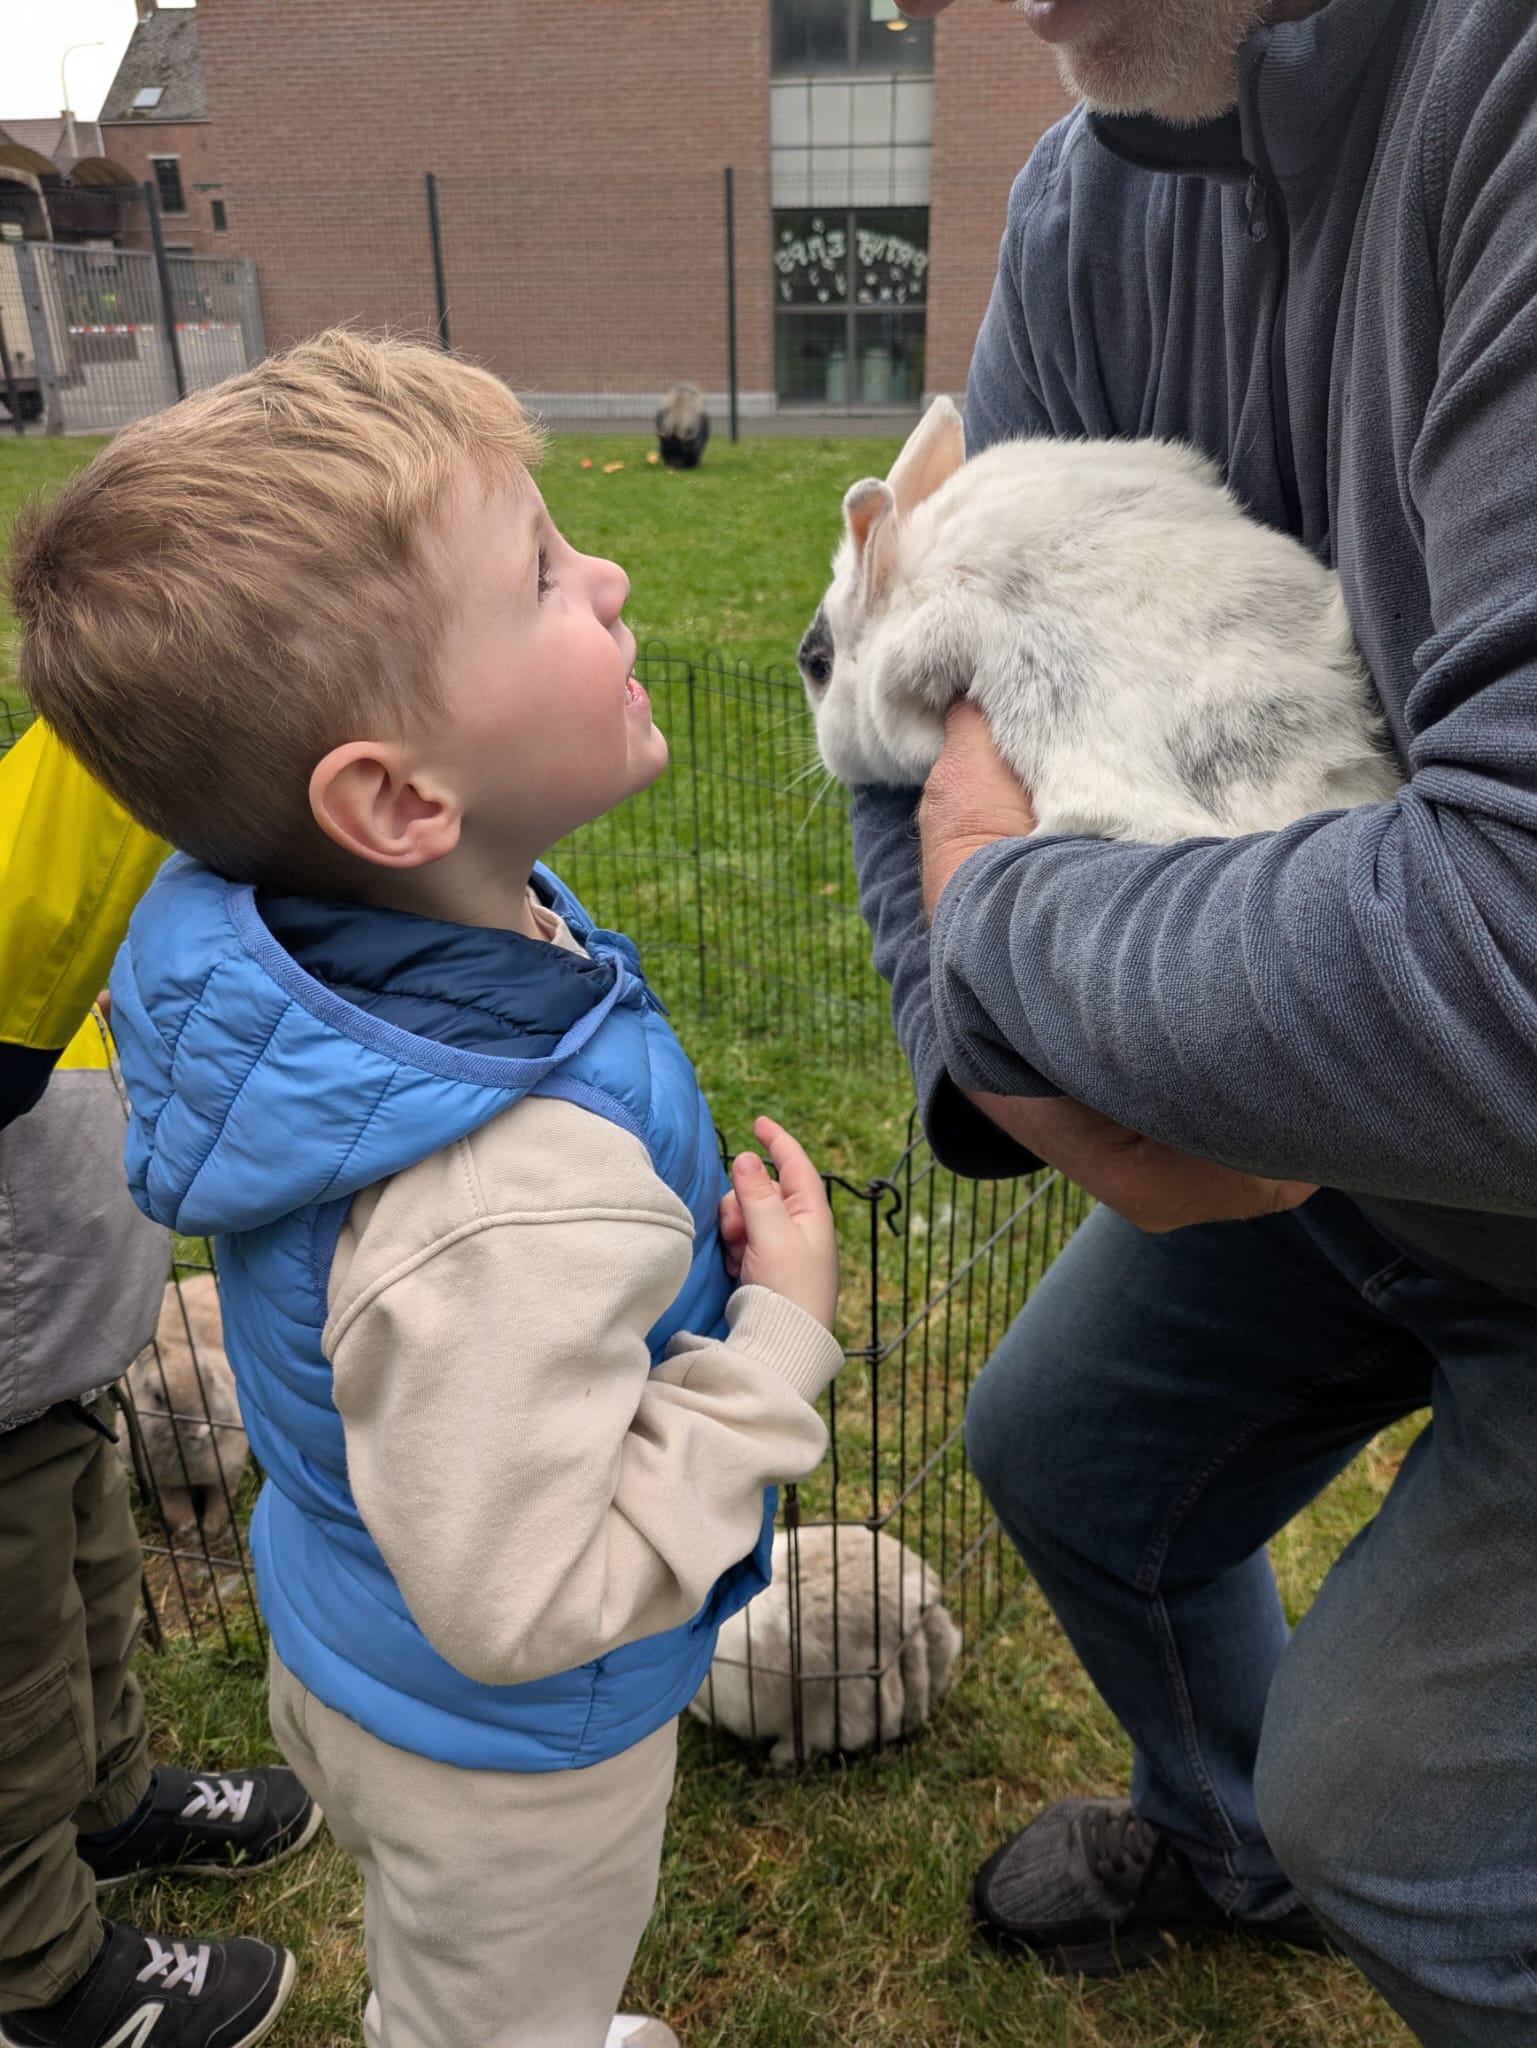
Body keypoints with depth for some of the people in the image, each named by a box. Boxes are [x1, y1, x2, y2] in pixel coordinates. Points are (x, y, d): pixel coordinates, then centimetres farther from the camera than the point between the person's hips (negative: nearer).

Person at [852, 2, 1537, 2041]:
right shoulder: (1090, 204, -7)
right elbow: (940, 686, -2)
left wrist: (998, 917, -25)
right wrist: (1020, 1063, -21)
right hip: (1332, 1138, 7)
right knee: (1066, 1446, 21)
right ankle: (1222, 1845, 53)